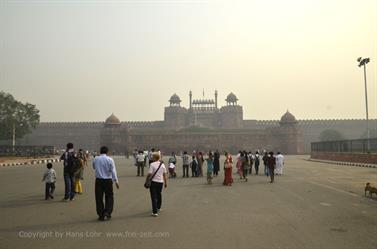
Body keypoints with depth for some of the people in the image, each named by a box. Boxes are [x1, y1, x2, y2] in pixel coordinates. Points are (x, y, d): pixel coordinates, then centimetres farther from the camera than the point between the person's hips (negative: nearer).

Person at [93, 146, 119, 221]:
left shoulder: (95, 159, 2)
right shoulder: (110, 159, -5)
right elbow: (113, 171, -10)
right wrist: (116, 181, -10)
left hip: (98, 180, 2)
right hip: (108, 180, -2)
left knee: (99, 198, 8)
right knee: (109, 196, 12)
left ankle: (101, 215, 12)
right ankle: (107, 212, 2)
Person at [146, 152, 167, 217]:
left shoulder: (152, 164, -13)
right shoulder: (162, 165, 3)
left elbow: (149, 174, -15)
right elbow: (164, 174, 6)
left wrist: (146, 181, -3)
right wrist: (165, 182, 13)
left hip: (153, 182, -5)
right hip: (160, 182, 5)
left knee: (154, 197, -2)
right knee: (159, 195, 23)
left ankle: (155, 212, -7)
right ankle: (158, 208, 41)